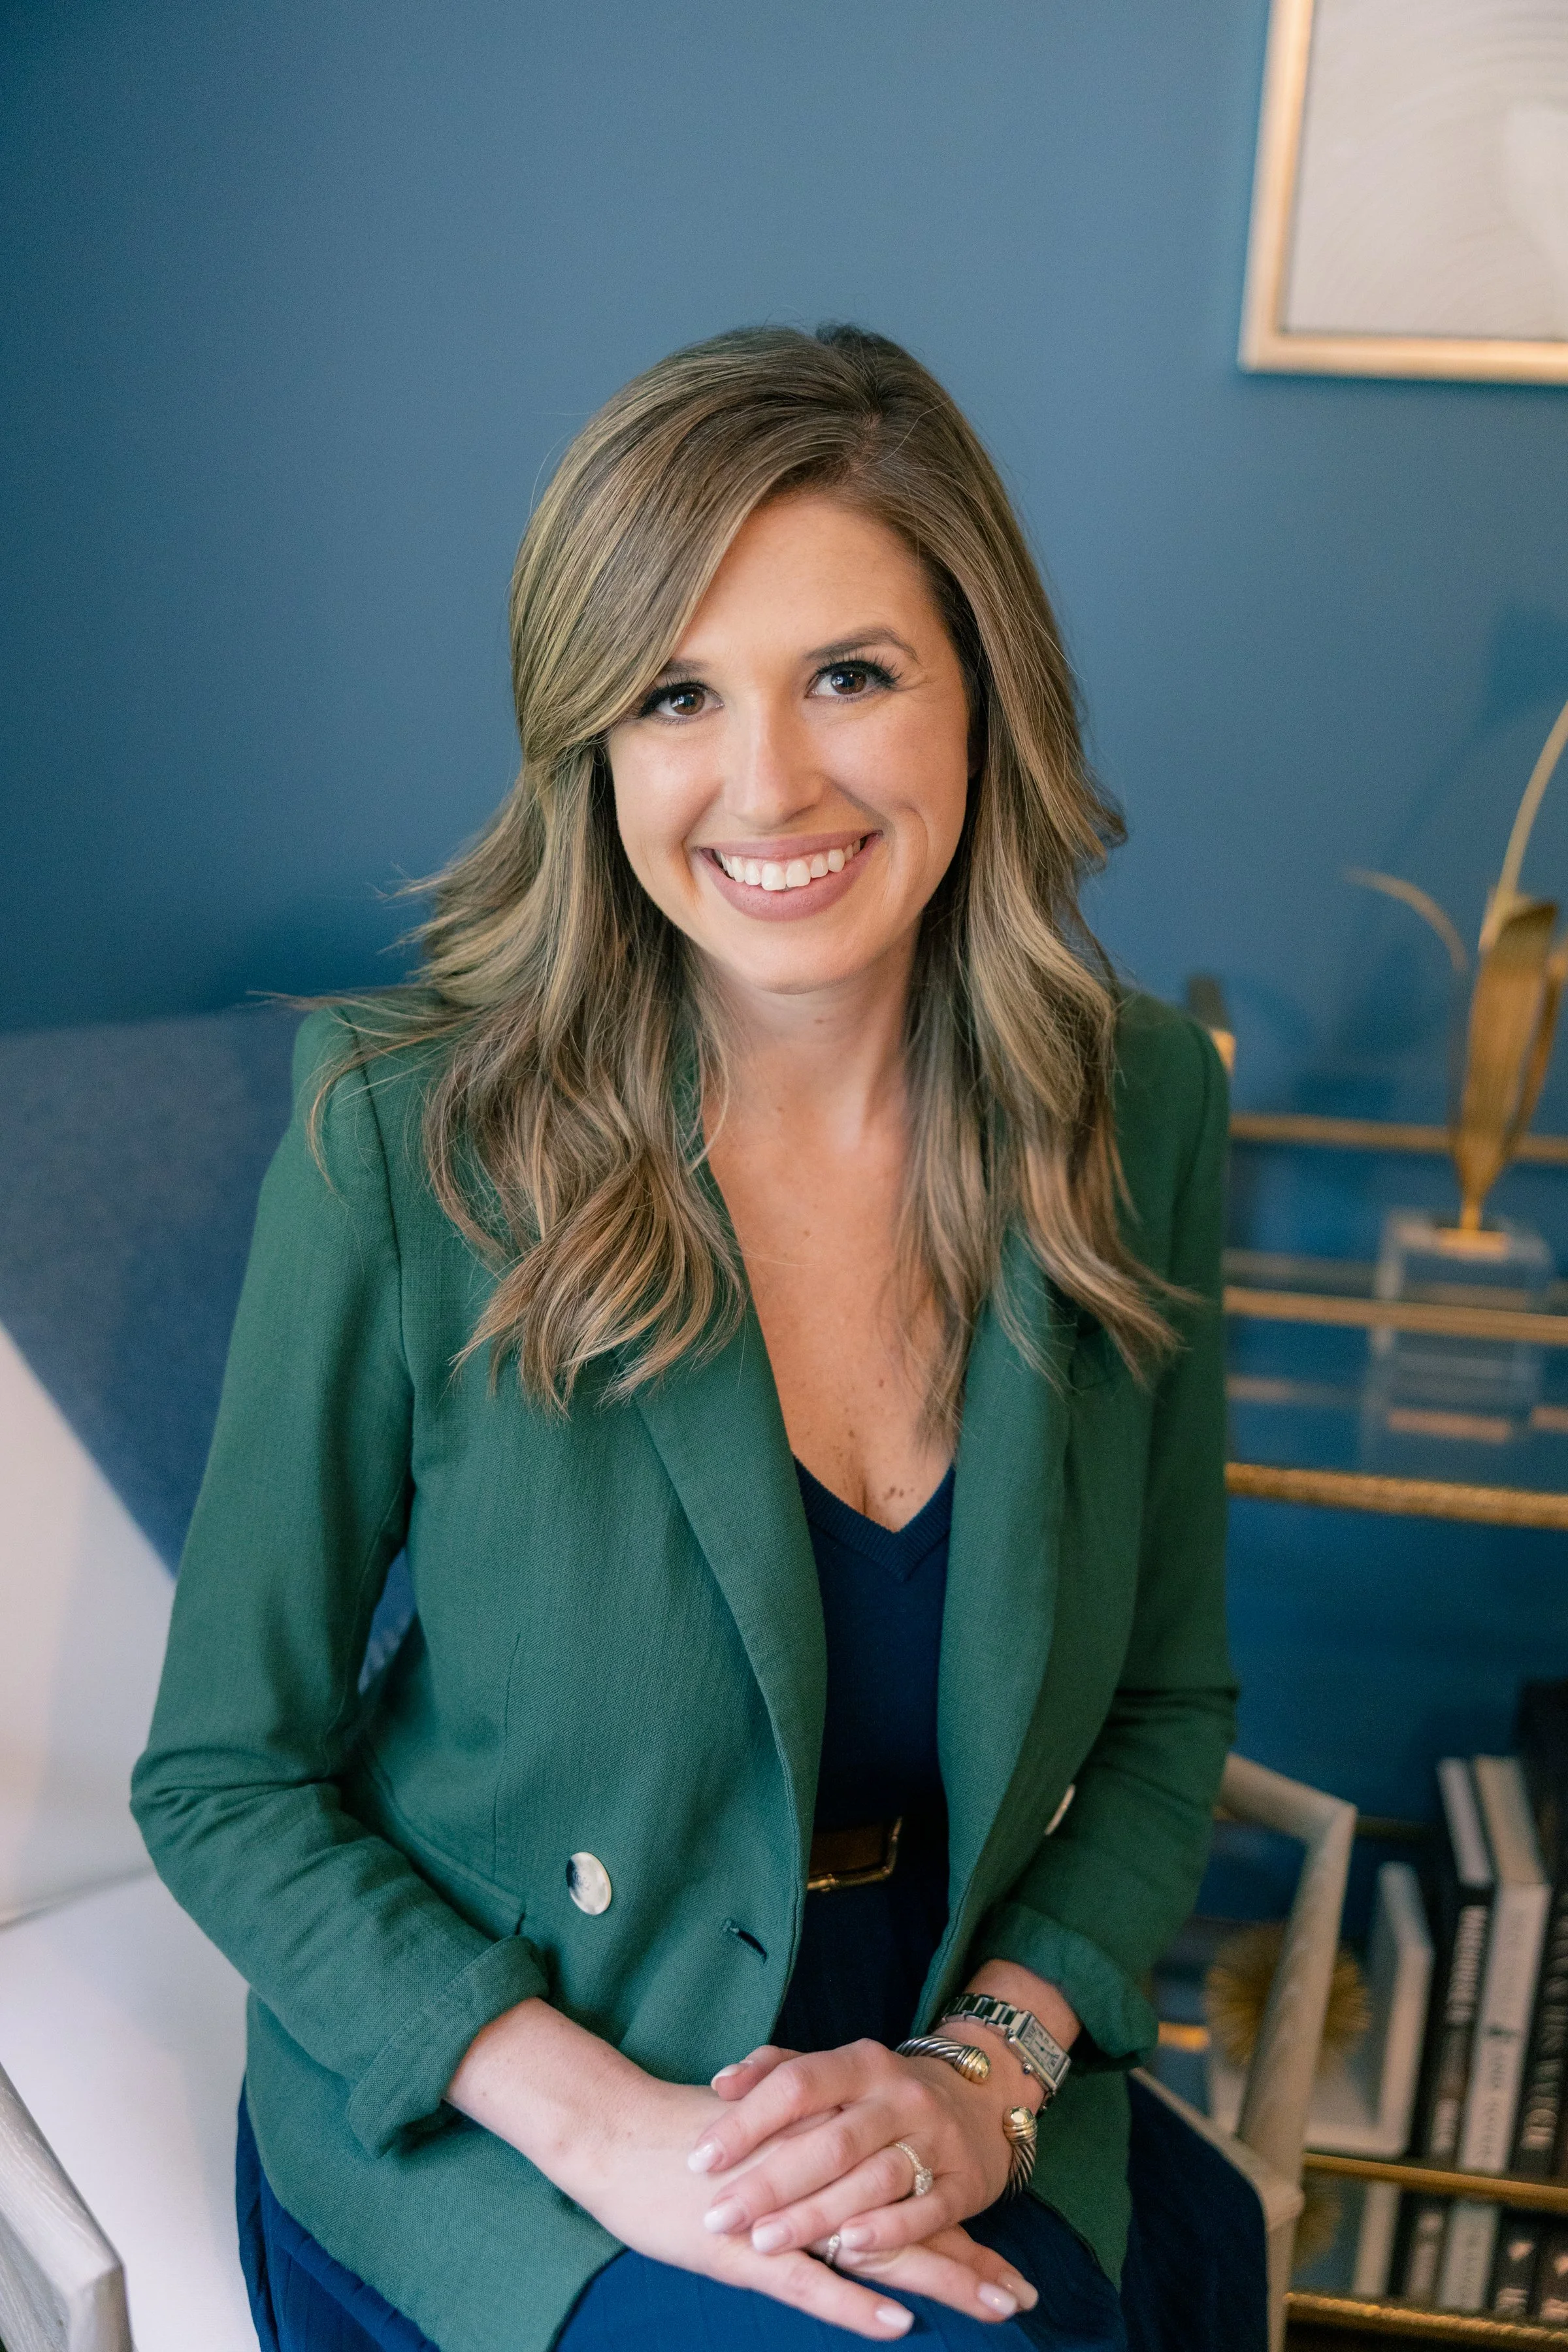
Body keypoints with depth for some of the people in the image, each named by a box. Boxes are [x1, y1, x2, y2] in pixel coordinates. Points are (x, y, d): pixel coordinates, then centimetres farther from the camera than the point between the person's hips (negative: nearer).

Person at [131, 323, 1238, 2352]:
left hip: (937, 2087, 3)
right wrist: (601, 2121, -18)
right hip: (479, 2091, -2)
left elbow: (1168, 1705, 3)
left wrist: (990, 2065, -11)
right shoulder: (406, 1144, -17)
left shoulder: (1137, 1111, -7)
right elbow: (225, 1782, -8)